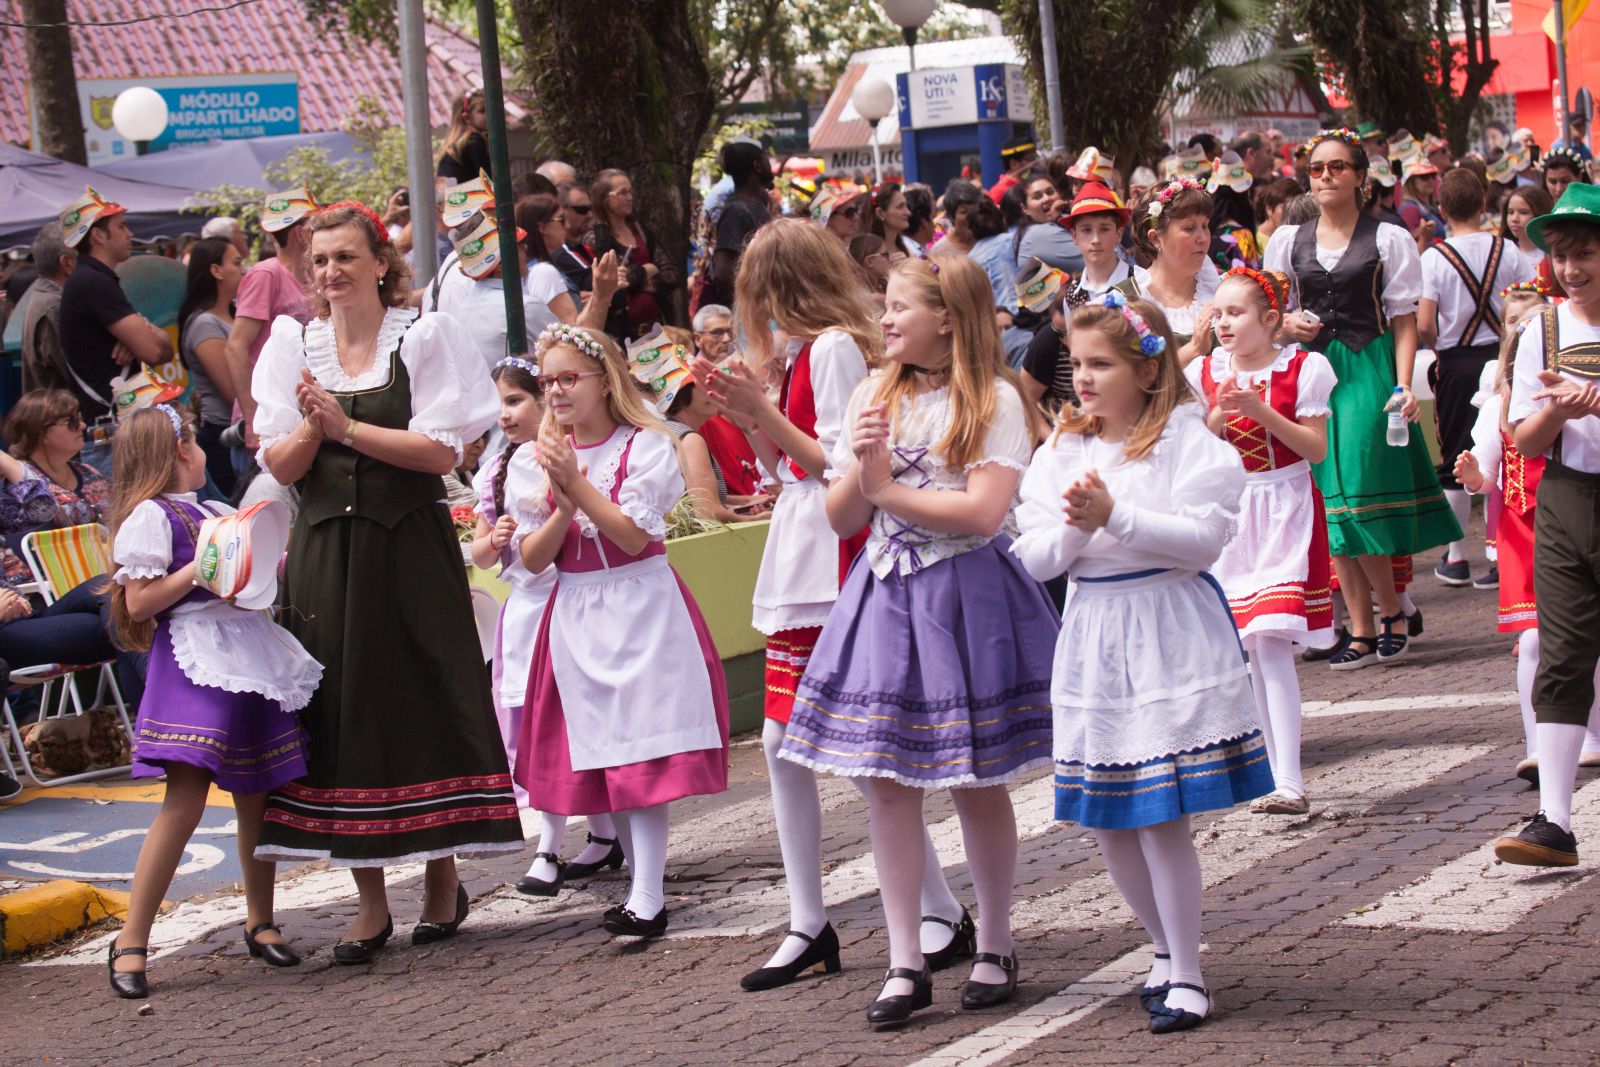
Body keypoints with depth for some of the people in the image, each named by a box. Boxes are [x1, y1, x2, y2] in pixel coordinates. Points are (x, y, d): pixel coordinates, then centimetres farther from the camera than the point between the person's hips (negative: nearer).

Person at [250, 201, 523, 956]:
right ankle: (369, 900, 10)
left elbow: (442, 451, -11)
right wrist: (313, 426, -17)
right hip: (326, 551, 3)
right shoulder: (295, 345, 7)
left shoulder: (425, 336, -2)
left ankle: (443, 877, 14)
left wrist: (345, 425, -15)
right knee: (341, 711, 2)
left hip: (411, 550, -3)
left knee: (427, 705, 0)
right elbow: (281, 466, 3)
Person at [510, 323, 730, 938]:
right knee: (597, 755, 4)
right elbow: (532, 559, 3)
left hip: (640, 608, -5)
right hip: (576, 615, 5)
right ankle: (642, 881, 15)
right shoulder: (537, 461, 9)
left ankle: (647, 899, -13)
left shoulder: (646, 447, -4)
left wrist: (578, 483, -16)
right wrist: (564, 506, -13)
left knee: (640, 753, -11)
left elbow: (633, 536, -13)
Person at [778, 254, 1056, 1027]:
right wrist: (861, 466, -11)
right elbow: (841, 519, 9)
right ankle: (905, 965, 8)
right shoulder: (873, 397, 9)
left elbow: (984, 510, -17)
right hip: (885, 594, 5)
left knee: (974, 782, 3)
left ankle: (995, 948, 20)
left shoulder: (992, 400, -6)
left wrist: (888, 489, -10)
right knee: (885, 783, 1)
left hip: (965, 596, -5)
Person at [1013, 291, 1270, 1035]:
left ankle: (1186, 977, 4)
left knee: (1162, 816, -8)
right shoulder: (1059, 453, 9)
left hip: (1170, 632, -6)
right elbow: (1034, 558, 4)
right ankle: (1167, 948, 29)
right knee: (1108, 821, 9)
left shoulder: (1187, 442, -6)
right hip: (1093, 634, 6)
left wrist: (1115, 516, -22)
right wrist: (1073, 528, -16)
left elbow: (1204, 539, -15)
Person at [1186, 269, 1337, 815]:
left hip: (1285, 510, -4)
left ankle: (1288, 783, -16)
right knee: (1254, 650, 5)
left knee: (1270, 641, -14)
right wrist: (1220, 413, -15)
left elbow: (1316, 448, -8)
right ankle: (1277, 766, 14)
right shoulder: (1206, 374, 5)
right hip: (1231, 510, 4)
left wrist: (1261, 412, -18)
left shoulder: (1301, 369, -5)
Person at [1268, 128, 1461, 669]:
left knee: (1360, 497, -11)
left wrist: (1403, 385, -12)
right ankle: (1363, 629, 6)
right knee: (1331, 503, 2)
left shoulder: (1389, 240, 1)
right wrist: (1287, 325, -3)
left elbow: (1403, 320, -1)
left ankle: (1392, 610, 7)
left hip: (1368, 370, -4)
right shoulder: (1288, 241, 11)